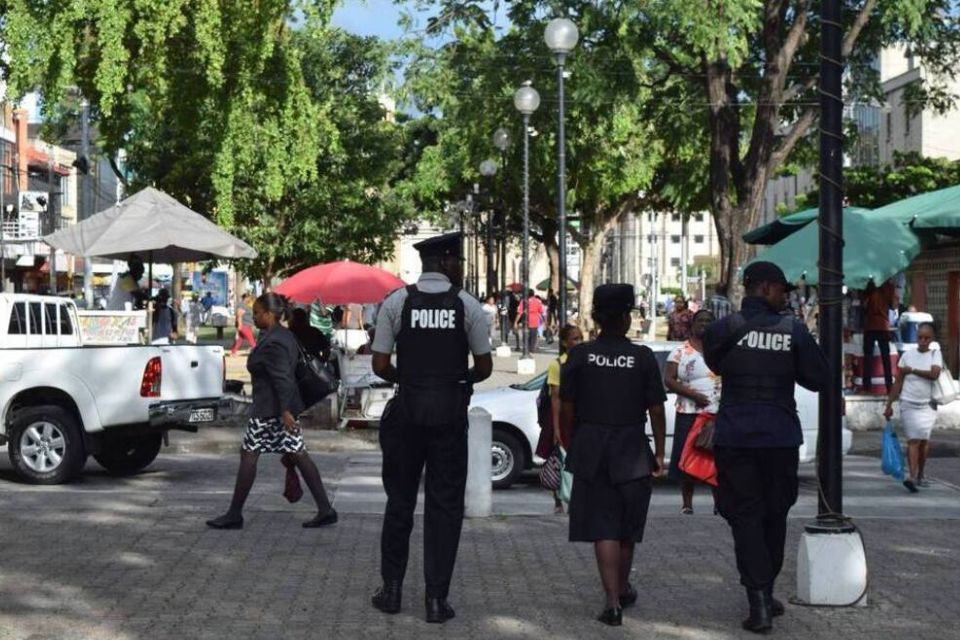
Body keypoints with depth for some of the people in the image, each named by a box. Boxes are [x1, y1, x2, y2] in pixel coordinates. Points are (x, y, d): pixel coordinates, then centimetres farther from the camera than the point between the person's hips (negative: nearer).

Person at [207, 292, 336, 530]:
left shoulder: (272, 343, -18)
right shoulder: (284, 335, 14)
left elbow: (282, 378, -24)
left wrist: (285, 411, -28)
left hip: (269, 409, -10)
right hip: (285, 406, 10)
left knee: (248, 455, -1)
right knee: (299, 455, 7)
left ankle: (234, 515, 6)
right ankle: (325, 510, 4)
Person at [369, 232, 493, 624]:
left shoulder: (396, 302, -2)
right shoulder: (467, 305, -4)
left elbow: (380, 365, -2)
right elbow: (484, 367, 0)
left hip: (407, 410, 1)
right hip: (451, 412, -1)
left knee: (400, 500, 14)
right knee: (445, 504, 7)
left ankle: (392, 589, 20)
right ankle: (436, 598, 7)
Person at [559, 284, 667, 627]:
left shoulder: (580, 355, -3)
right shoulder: (643, 357, -5)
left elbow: (566, 408, -2)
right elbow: (656, 410, -4)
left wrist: (571, 445, 11)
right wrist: (659, 453, 5)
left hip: (591, 450, 0)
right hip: (632, 450, 0)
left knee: (603, 528, 2)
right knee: (627, 527, 17)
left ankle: (613, 601, -6)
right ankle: (622, 590, 34)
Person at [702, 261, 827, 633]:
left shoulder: (725, 329, -5)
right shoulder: (794, 331, -4)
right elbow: (818, 379, 2)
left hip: (734, 437, -1)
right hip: (781, 436, 1)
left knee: (745, 516, 2)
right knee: (774, 515, 16)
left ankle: (759, 602, -8)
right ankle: (766, 594, 26)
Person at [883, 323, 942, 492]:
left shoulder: (935, 354, 4)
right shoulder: (907, 355, 4)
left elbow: (934, 374, -15)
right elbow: (898, 382, 7)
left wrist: (912, 370, -11)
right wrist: (889, 405, 5)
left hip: (928, 404, 1)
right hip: (909, 404, -1)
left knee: (924, 440, 7)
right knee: (914, 439, -11)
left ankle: (920, 475, 22)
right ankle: (912, 477, -19)